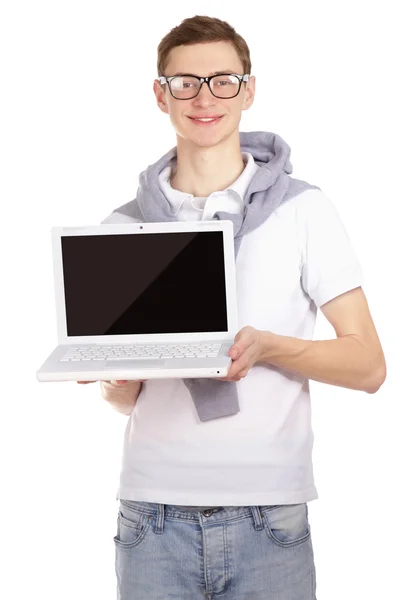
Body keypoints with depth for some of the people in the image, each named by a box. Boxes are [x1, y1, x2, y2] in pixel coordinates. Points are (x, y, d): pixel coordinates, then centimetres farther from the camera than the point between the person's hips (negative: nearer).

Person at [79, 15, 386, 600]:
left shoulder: (302, 209, 1)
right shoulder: (124, 225, 8)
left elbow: (368, 366, -2)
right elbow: (127, 397, 12)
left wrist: (267, 347, -17)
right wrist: (114, 381, -10)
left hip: (269, 515, -1)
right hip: (153, 512, 2)